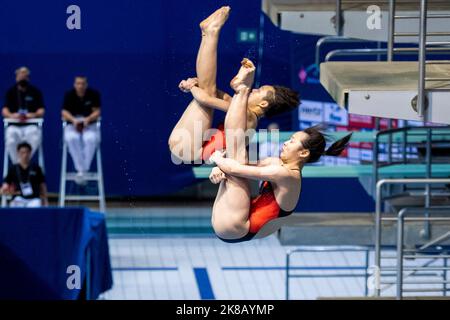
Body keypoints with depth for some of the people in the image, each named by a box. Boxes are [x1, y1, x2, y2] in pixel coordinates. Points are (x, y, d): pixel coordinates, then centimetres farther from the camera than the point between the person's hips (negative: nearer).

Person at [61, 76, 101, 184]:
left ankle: (83, 170, -32)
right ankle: (80, 169, -33)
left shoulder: (94, 94, -1)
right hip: (72, 125, 1)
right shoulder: (69, 95, 1)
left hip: (89, 125, -1)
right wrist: (74, 120, -23)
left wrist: (87, 119, -22)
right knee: (71, 138, -35)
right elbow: (64, 112, -3)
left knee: (91, 139, -35)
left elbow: (97, 112, -2)